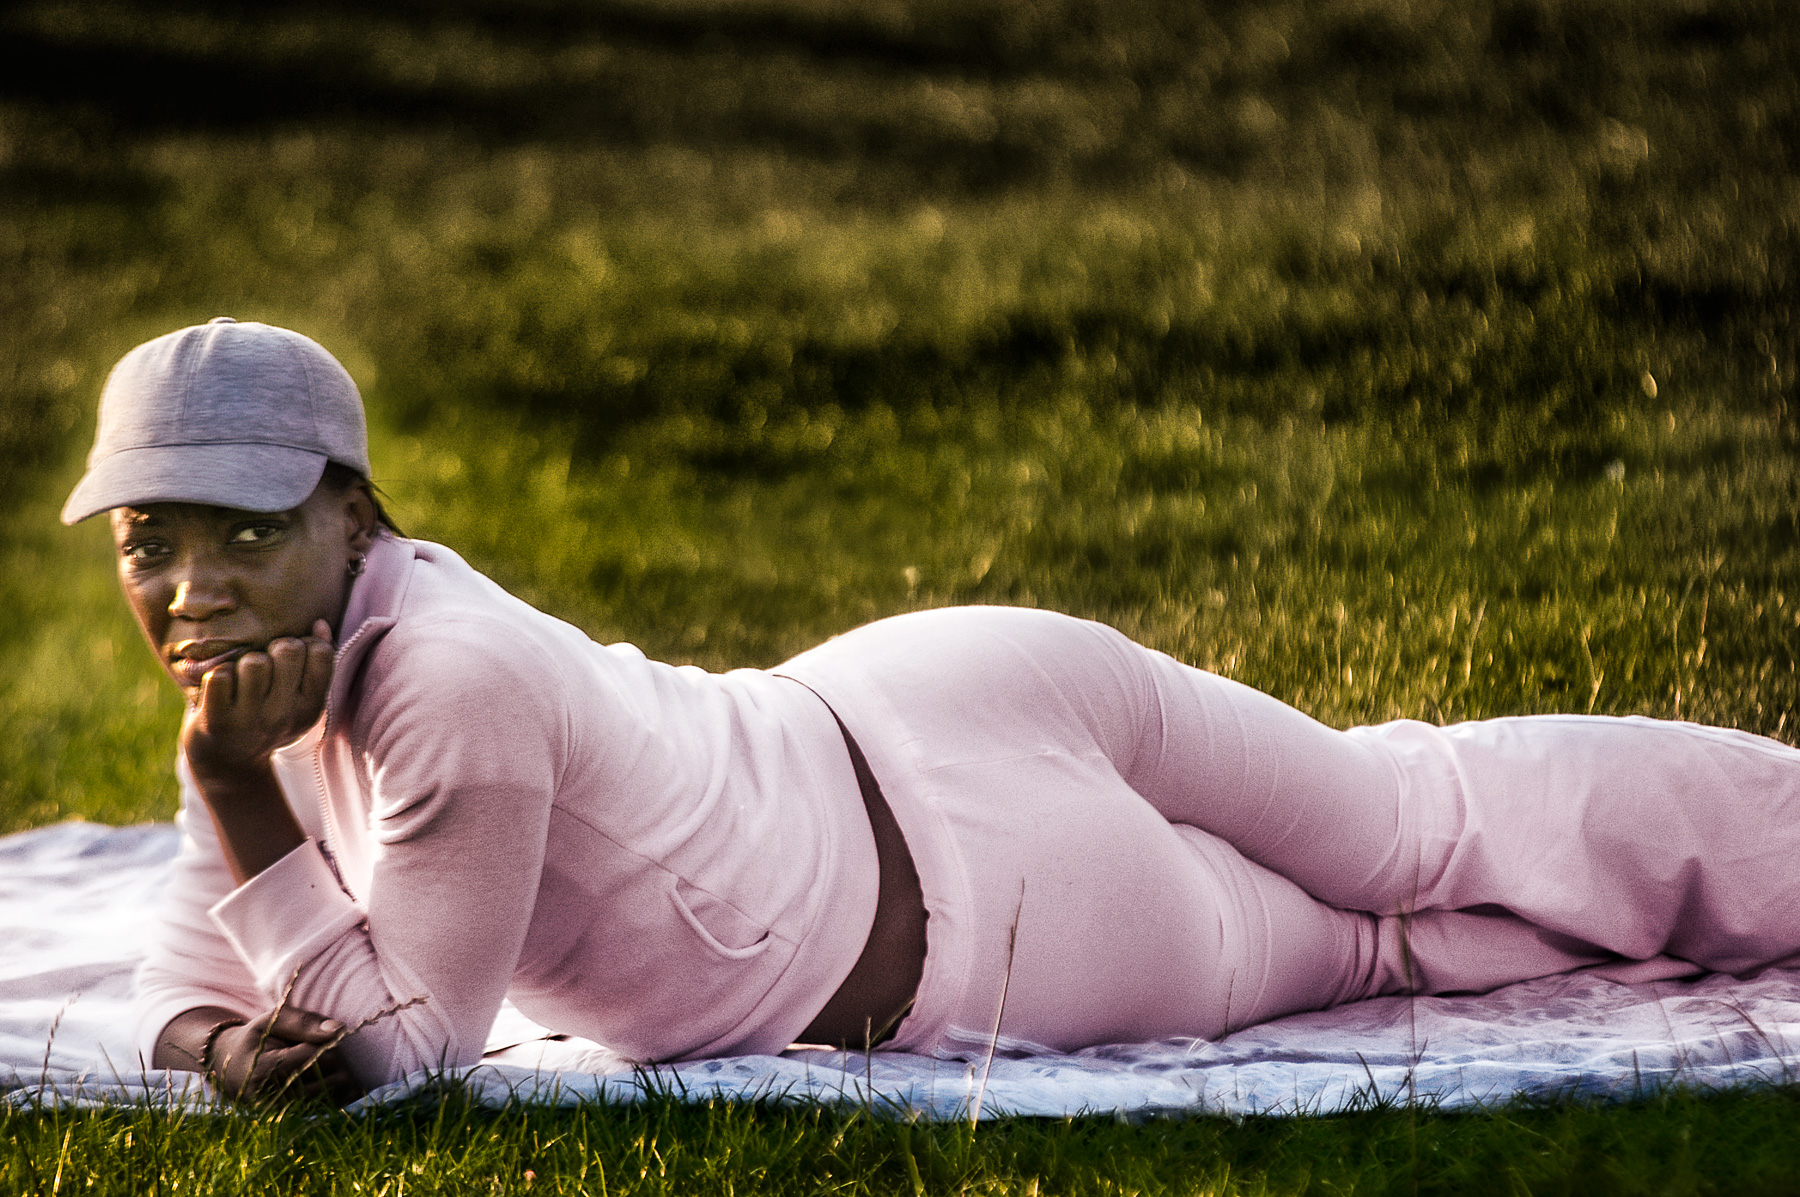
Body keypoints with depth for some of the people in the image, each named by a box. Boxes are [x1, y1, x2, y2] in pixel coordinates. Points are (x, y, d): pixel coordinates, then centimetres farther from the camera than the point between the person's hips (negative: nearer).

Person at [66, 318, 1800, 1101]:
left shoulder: (457, 686, -36)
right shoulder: (292, 649, -9)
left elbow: (414, 1035, -28)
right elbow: (192, 966, -1)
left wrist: (246, 802, -35)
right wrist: (221, 1041, -23)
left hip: (985, 914, -7)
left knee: (1434, 845, 18)